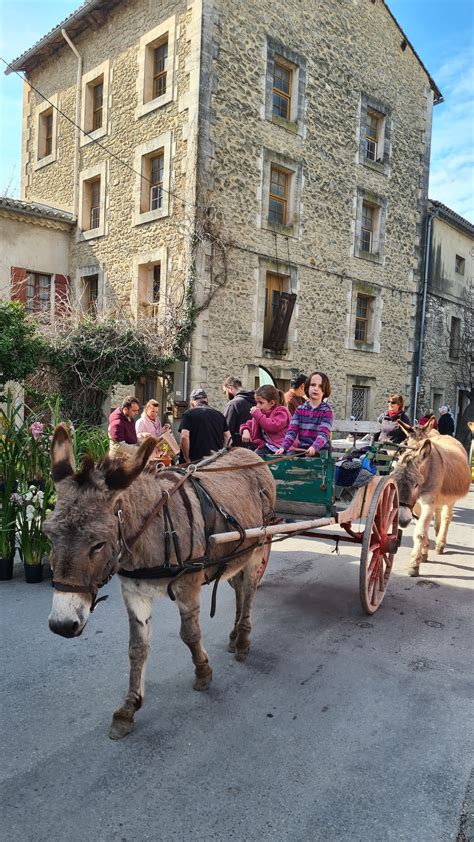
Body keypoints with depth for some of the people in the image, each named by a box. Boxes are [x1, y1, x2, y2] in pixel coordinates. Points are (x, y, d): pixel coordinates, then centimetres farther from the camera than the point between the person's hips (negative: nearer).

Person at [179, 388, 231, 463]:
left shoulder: (189, 414, -2)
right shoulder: (219, 414, 12)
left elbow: (184, 437, -14)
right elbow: (228, 438, 10)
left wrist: (187, 459, -7)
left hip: (195, 460, -4)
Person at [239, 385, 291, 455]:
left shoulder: (281, 412, -1)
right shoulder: (260, 413, 22)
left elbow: (272, 427, -18)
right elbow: (249, 424, 28)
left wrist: (258, 415, -11)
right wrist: (245, 431, 3)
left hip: (275, 447, -7)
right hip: (262, 444, 7)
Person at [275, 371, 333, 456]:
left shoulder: (327, 410, -4)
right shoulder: (300, 409, 8)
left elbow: (324, 433, -17)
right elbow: (292, 430, -1)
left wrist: (314, 447, -38)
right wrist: (283, 447, -20)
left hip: (320, 450, -3)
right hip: (301, 449, 3)